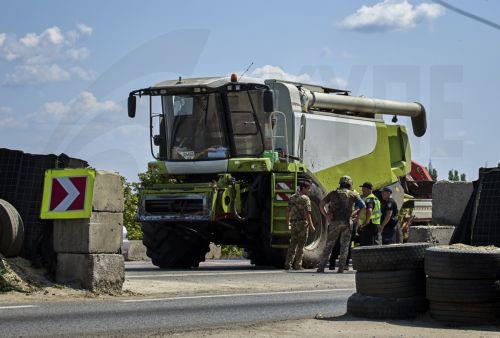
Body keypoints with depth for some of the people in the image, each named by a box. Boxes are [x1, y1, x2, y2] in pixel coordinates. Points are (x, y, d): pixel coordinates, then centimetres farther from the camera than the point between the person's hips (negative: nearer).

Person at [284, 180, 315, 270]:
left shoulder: (292, 197, 11)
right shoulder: (305, 198, -11)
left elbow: (288, 210, 15)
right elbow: (307, 213, -17)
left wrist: (287, 221, 27)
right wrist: (311, 225, -14)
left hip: (293, 223, 7)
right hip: (302, 222, -6)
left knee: (292, 244, 12)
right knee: (301, 245, 0)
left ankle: (288, 264, 8)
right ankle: (297, 265, -1)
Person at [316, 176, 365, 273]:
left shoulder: (334, 193, 12)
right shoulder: (353, 194, 9)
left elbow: (321, 205, 7)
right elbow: (363, 207, -1)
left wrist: (326, 216, 9)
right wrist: (357, 215, 11)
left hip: (334, 222, 1)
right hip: (347, 222, -1)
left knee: (329, 245, 5)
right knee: (344, 246, 6)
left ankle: (321, 266, 0)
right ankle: (341, 268, -1)